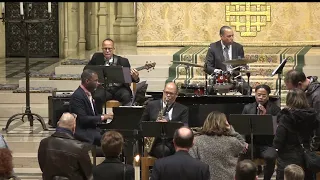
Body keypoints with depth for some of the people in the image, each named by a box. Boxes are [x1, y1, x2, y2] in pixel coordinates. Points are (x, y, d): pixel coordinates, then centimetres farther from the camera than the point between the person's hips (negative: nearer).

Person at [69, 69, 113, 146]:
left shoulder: (89, 94, 13)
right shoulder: (77, 96, -16)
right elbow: (82, 119, -22)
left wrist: (106, 116, 1)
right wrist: (102, 117, -20)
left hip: (92, 128, 9)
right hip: (82, 132, -9)